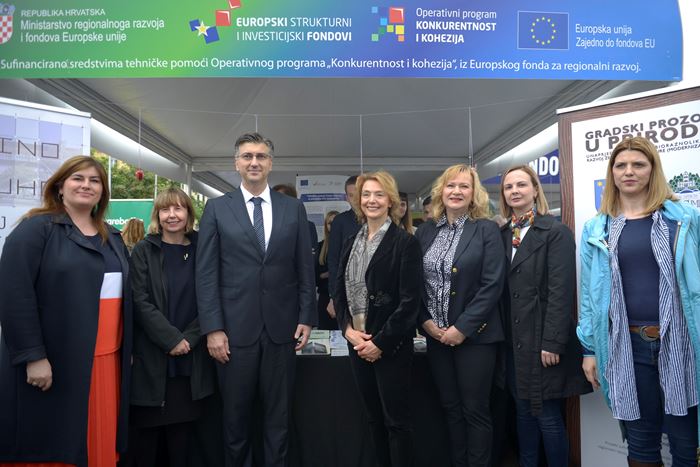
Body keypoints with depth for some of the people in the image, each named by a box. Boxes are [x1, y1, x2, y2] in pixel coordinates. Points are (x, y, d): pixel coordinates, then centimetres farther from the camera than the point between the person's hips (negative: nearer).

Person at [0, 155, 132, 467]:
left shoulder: (112, 238, 14)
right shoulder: (36, 228, -5)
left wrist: (129, 350, 13)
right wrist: (33, 356, -17)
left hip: (107, 360, 6)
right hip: (55, 362, -5)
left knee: (100, 439, 11)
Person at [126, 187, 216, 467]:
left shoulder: (201, 250, 5)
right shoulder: (143, 251, 1)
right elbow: (140, 302, -7)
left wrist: (189, 339, -10)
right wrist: (172, 339, -14)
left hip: (191, 358, 1)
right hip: (151, 357, -1)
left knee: (183, 428, 8)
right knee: (146, 429, 6)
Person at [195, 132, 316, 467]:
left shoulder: (293, 208, 6)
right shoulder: (217, 209, 2)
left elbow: (305, 268, 7)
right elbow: (206, 272, -2)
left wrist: (306, 317, 2)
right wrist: (213, 328, -8)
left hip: (282, 326, 1)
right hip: (235, 327, -1)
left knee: (278, 414, 13)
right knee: (236, 416, 13)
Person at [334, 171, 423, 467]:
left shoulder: (405, 242, -9)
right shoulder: (351, 243, 10)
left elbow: (410, 301, -14)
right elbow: (340, 290, 10)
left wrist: (381, 341, -15)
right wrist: (348, 329, -5)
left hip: (391, 346, -6)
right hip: (358, 344, 6)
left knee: (396, 421, 5)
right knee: (374, 418, 17)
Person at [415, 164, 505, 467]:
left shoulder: (486, 230, -6)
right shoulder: (425, 231, 6)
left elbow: (492, 285, -12)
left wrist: (463, 328, -16)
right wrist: (425, 321, -4)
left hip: (474, 335, -4)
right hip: (436, 335, 4)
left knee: (475, 410, 6)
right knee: (450, 408, 16)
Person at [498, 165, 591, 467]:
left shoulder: (555, 232, -8)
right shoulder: (502, 235, 9)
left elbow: (561, 291, -13)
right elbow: (499, 288, 8)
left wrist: (552, 342, -17)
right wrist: (503, 336, 5)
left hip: (543, 339, -5)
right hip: (514, 340, 5)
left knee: (548, 415, 2)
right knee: (523, 411, 15)